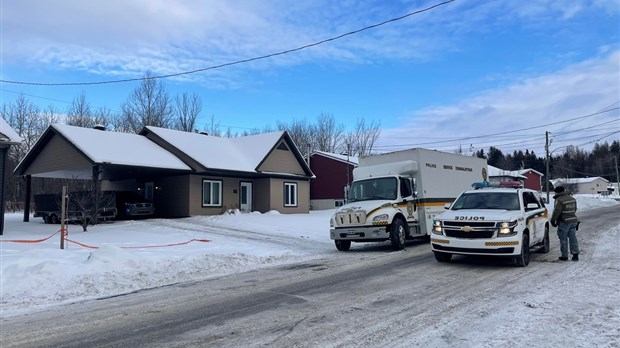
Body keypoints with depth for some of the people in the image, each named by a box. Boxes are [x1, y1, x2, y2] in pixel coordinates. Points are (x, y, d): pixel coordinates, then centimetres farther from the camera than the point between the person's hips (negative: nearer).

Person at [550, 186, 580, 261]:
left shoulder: (559, 200, -15)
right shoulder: (572, 198, 10)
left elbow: (557, 211, -19)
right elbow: (575, 209, 20)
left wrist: (553, 220, -10)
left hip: (564, 222, -7)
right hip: (573, 221, 7)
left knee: (563, 239, 2)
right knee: (573, 238, 11)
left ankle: (564, 256, 6)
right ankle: (575, 254, 7)